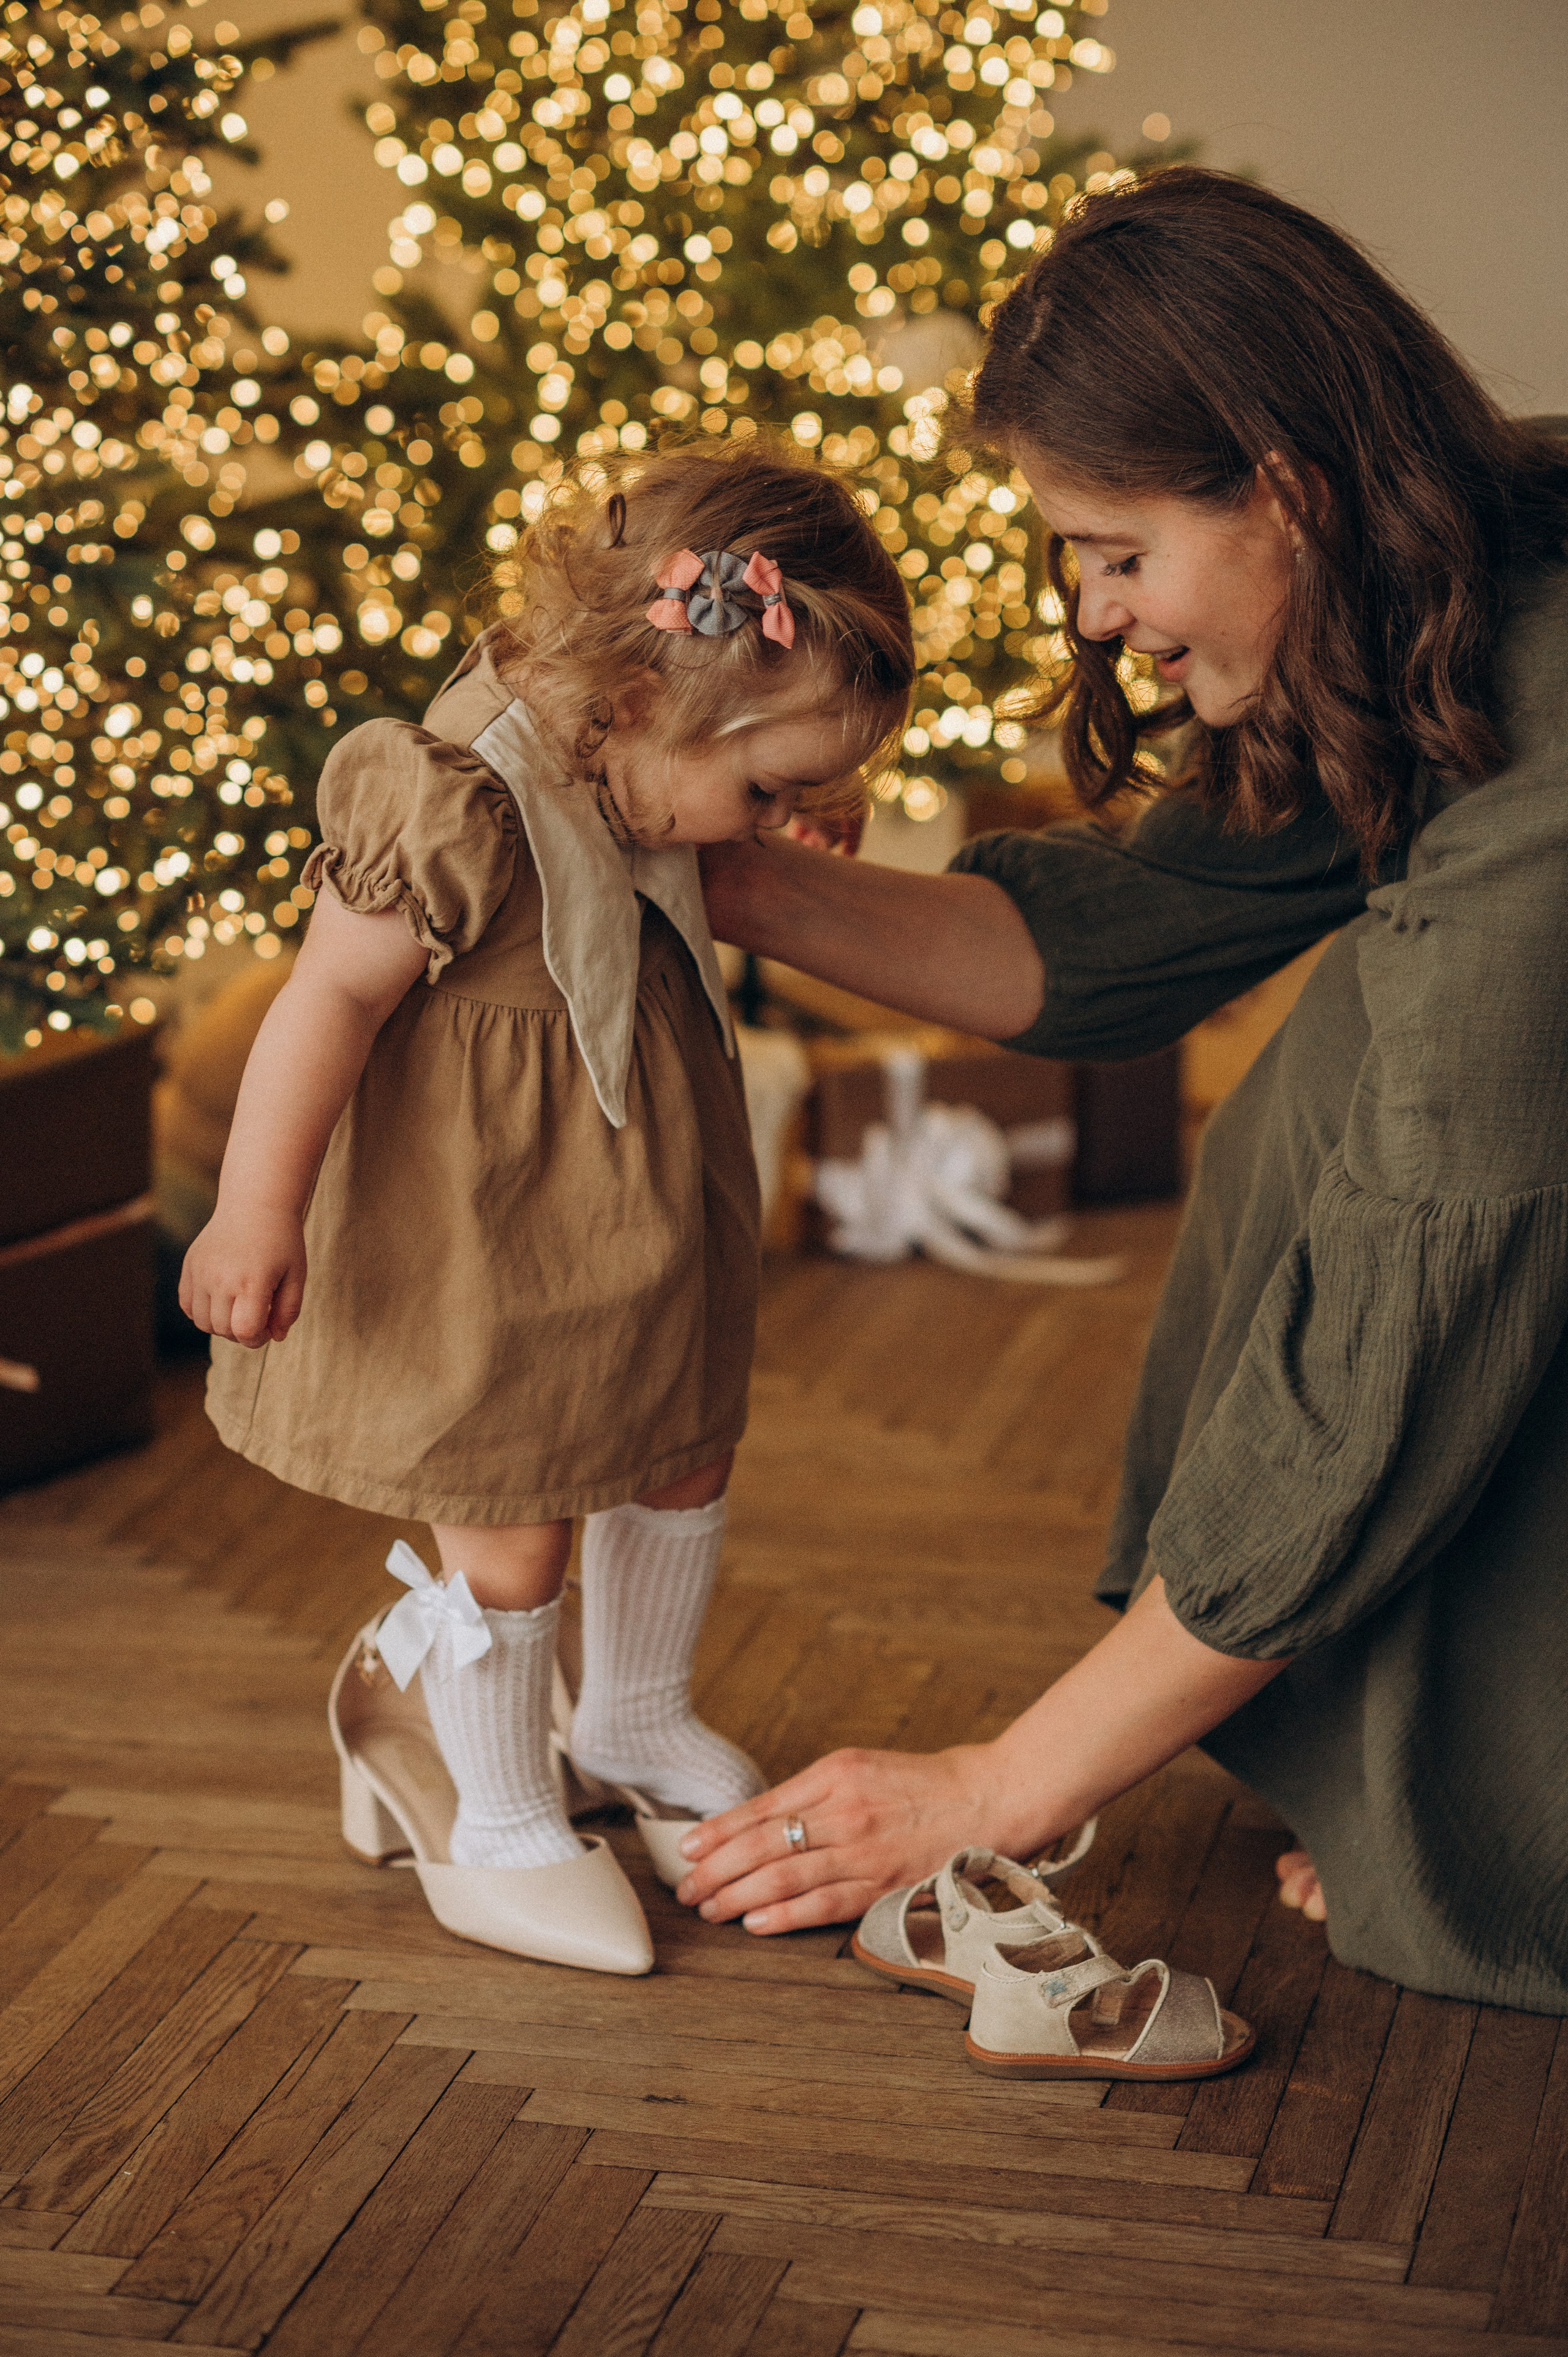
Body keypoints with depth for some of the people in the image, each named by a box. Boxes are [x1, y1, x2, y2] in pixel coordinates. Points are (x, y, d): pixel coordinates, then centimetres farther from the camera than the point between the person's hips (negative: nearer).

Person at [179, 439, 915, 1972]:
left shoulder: (621, 770, -4)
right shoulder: (467, 811, -31)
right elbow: (329, 995, -27)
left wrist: (802, 767, 12)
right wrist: (257, 1211, -26)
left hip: (632, 1218, 9)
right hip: (479, 1245, -9)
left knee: (682, 1456, 23)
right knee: (510, 1528, 4)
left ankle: (635, 1724, 48)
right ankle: (498, 1825, 26)